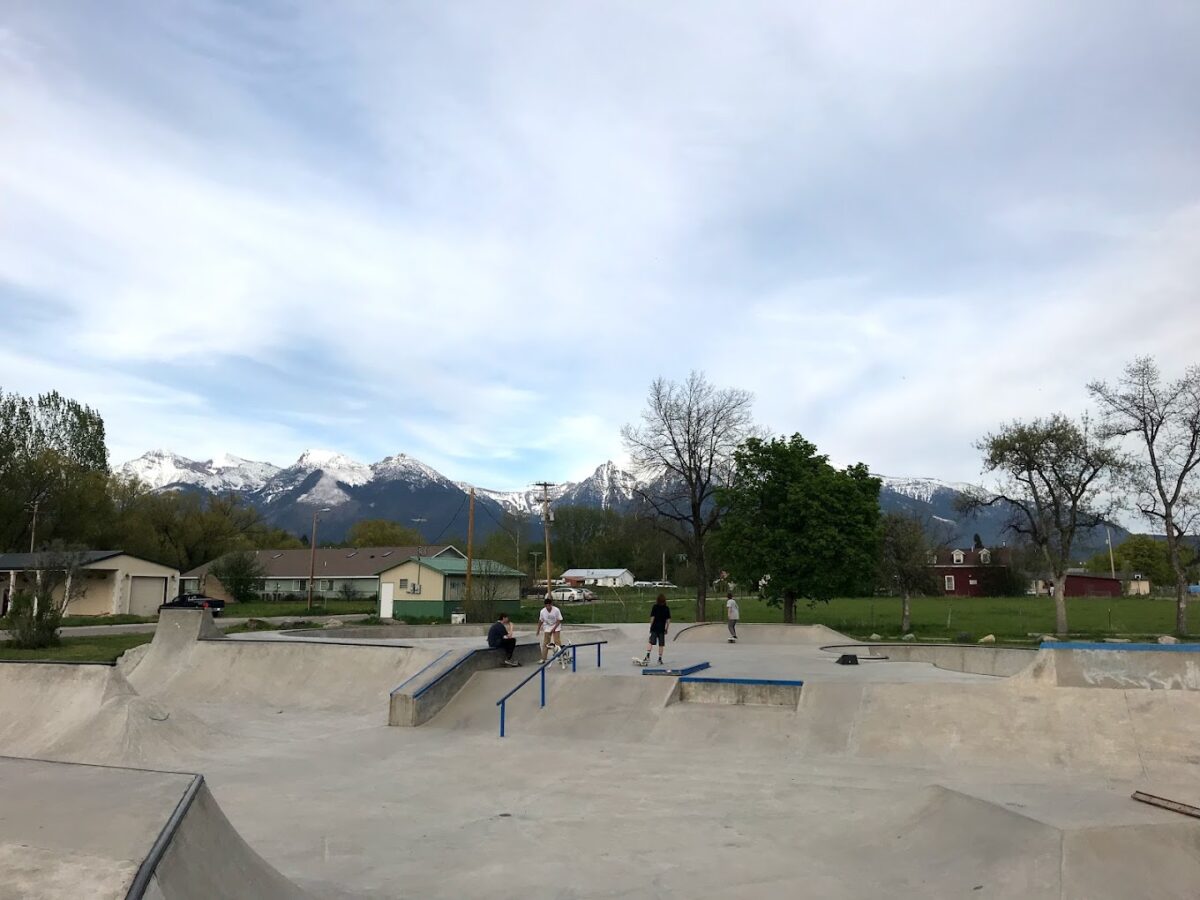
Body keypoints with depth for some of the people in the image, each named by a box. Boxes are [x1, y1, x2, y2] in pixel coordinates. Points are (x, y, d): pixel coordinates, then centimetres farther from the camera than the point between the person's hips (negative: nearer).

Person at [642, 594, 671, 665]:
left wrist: (651, 626, 2)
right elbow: (668, 620, 2)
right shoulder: (667, 608, 2)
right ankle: (660, 659, 10)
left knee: (650, 642, 1)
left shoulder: (655, 607, -3)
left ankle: (648, 656, -12)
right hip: (662, 629, 2)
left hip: (654, 628, -1)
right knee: (661, 645, 6)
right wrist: (666, 629, 9)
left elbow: (652, 618, -6)